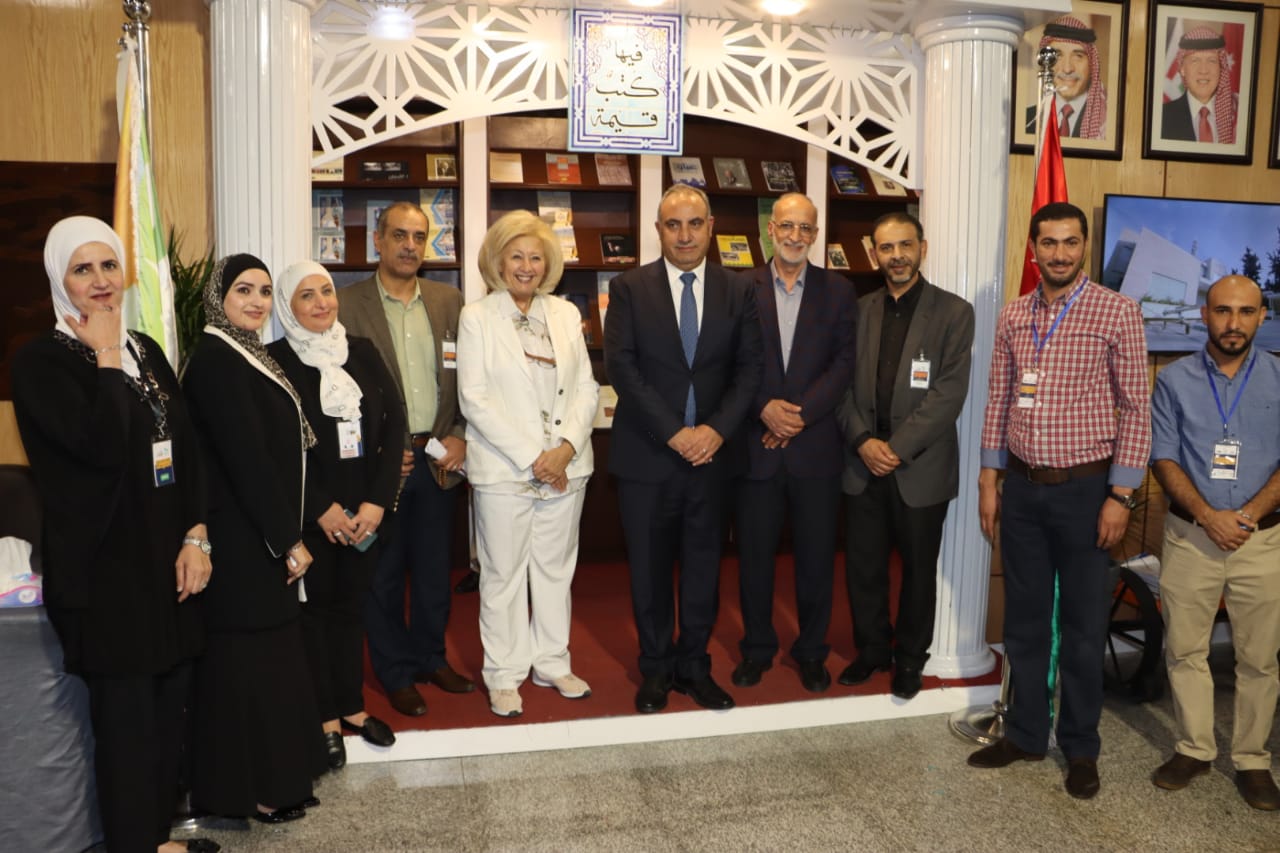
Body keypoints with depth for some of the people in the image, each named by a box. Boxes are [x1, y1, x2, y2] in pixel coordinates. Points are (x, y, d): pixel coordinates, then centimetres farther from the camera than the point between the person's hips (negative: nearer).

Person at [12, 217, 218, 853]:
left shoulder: (145, 350, 10)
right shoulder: (41, 361, -9)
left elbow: (187, 447, 9)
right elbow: (103, 445, -24)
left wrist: (196, 537, 0)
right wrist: (105, 359, -14)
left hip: (167, 559, 6)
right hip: (104, 567, -6)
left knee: (169, 703, 14)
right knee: (126, 717, 4)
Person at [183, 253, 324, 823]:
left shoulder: (247, 356, 11)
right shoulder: (215, 360, -16)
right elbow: (246, 458, -21)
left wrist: (288, 534, 11)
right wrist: (288, 540, -18)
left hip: (262, 535, 9)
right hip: (241, 539, -9)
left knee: (268, 653, 16)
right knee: (249, 659, 1)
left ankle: (274, 774, 29)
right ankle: (251, 790, 15)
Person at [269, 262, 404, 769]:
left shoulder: (362, 353, 6)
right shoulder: (276, 360, -5)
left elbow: (394, 425, 2)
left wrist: (377, 501, -6)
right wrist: (322, 508, -11)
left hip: (366, 511, 3)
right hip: (309, 513, -3)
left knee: (352, 604, 11)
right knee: (315, 607, 7)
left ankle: (351, 704, 26)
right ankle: (325, 716, 20)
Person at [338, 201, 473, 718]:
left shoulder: (449, 302, 7)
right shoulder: (347, 306, -5)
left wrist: (460, 436, -4)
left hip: (439, 458, 3)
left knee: (435, 569, 14)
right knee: (384, 573, 9)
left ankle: (431, 657, 32)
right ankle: (396, 672, 24)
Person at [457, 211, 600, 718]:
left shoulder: (566, 314, 10)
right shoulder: (477, 318, -2)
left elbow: (586, 387, 6)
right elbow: (474, 399, -9)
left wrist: (567, 447, -10)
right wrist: (531, 457, -13)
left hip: (565, 467, 4)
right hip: (504, 470, -3)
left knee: (556, 569, 13)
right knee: (503, 575, 5)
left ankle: (552, 663, 27)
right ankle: (504, 676, 18)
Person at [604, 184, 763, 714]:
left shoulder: (737, 291, 6)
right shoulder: (629, 288, -1)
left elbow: (749, 368, 2)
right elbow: (620, 367, -9)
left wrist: (717, 429, -12)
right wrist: (673, 433, -15)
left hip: (712, 452, 2)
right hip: (647, 454, -2)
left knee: (704, 565, 12)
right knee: (650, 568, 9)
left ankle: (695, 665, 27)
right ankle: (657, 667, 25)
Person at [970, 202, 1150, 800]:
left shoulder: (1117, 312, -6)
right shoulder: (1012, 317, 6)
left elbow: (1135, 408, -6)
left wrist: (1120, 495, -11)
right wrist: (988, 481, 7)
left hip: (1085, 488, -3)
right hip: (1023, 488, 4)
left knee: (1083, 626, 7)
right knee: (1024, 620, 13)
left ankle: (1081, 748, 24)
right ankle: (1025, 734, 28)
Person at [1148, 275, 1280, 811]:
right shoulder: (1174, 380, 4)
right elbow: (1162, 458, -1)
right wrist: (1208, 515, -13)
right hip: (1191, 537, 0)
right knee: (1184, 650, 6)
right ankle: (1195, 749, 21)